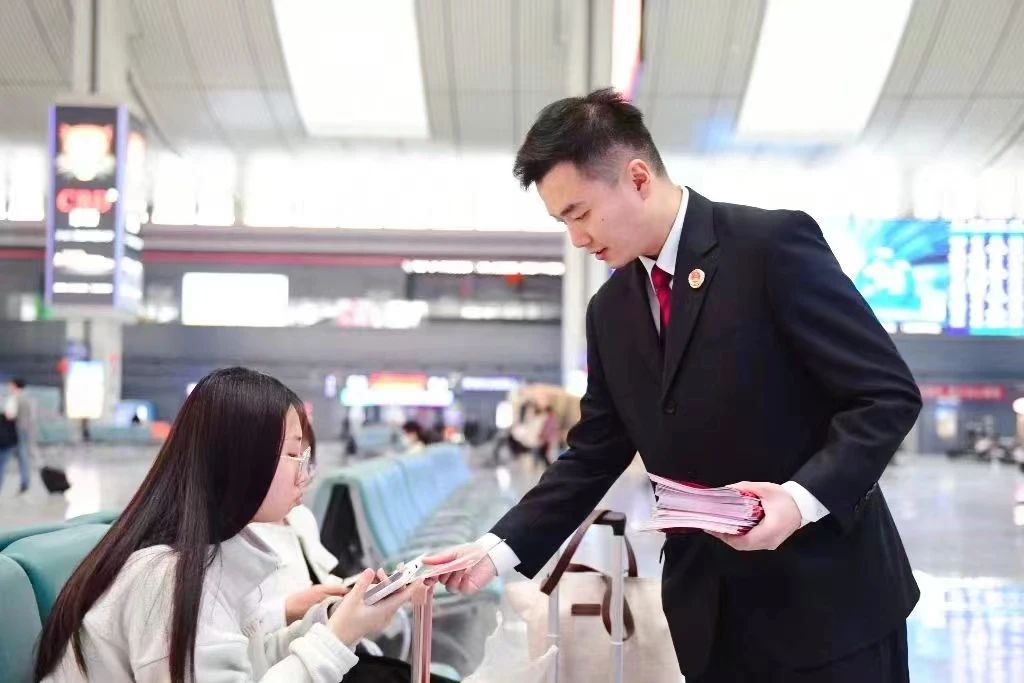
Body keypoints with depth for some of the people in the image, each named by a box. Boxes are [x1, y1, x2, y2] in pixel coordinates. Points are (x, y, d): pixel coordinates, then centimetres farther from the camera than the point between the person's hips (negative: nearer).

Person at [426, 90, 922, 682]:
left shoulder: (773, 244, -12)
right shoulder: (610, 311, 8)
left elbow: (889, 393, -13)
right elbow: (593, 455, 12)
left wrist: (804, 497, -26)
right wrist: (501, 549, 2)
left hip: (827, 593, -5)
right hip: (709, 612, 6)